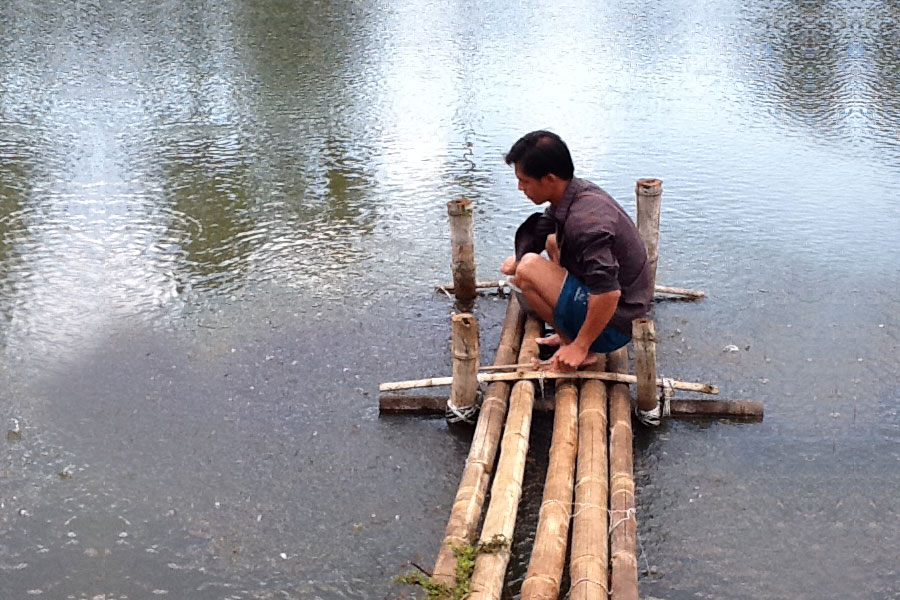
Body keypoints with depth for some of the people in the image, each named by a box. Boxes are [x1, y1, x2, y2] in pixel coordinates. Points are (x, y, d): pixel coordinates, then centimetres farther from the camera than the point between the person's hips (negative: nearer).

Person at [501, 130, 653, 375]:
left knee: (528, 269, -19)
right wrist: (518, 259, 15)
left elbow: (609, 293, -35)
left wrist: (580, 347, -26)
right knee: (553, 241, 24)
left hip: (614, 326, -10)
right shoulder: (580, 192, 1)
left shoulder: (584, 219, -29)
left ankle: (577, 348, -6)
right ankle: (571, 335, 17)